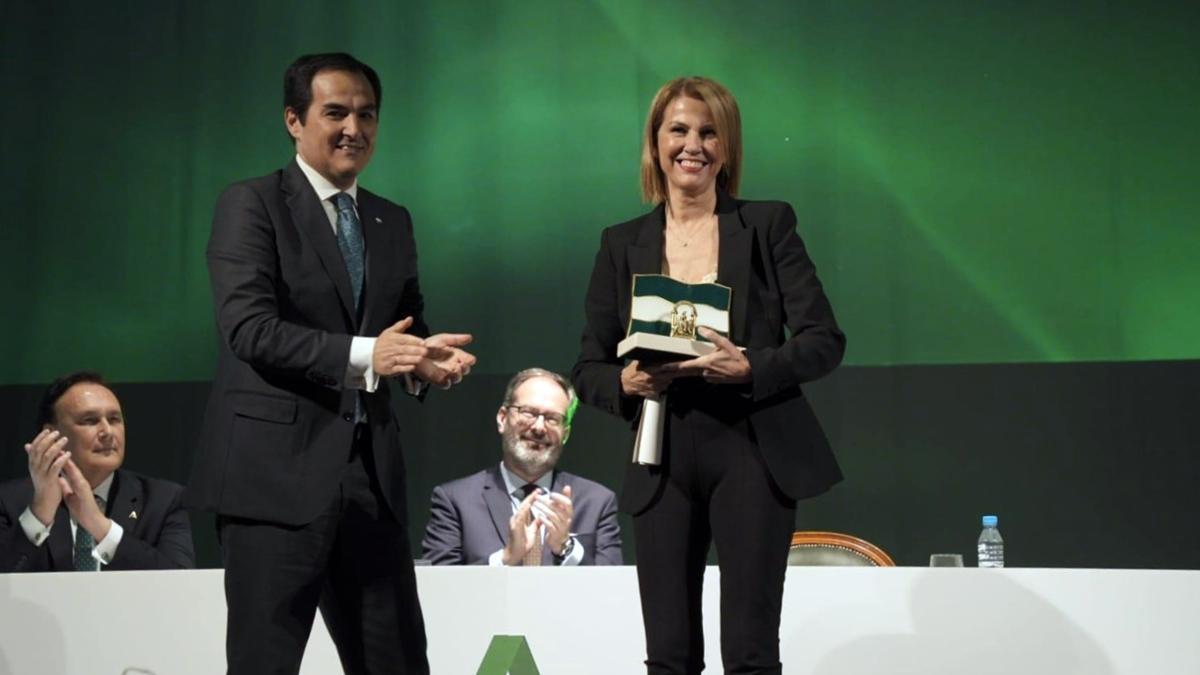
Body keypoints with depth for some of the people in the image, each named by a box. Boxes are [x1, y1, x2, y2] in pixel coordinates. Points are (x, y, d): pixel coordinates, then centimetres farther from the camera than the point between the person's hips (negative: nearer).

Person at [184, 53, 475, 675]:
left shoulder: (392, 221, 17)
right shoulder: (251, 205, -3)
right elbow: (248, 329, -14)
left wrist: (426, 362, -4)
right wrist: (361, 354, -25)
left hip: (372, 468, 6)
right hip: (277, 468, -6)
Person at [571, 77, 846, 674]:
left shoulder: (768, 224, 3)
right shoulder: (622, 244, 8)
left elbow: (825, 340, -1)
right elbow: (588, 369, 9)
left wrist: (749, 368, -17)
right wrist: (626, 383, -13)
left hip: (753, 455, -2)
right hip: (663, 464, 2)